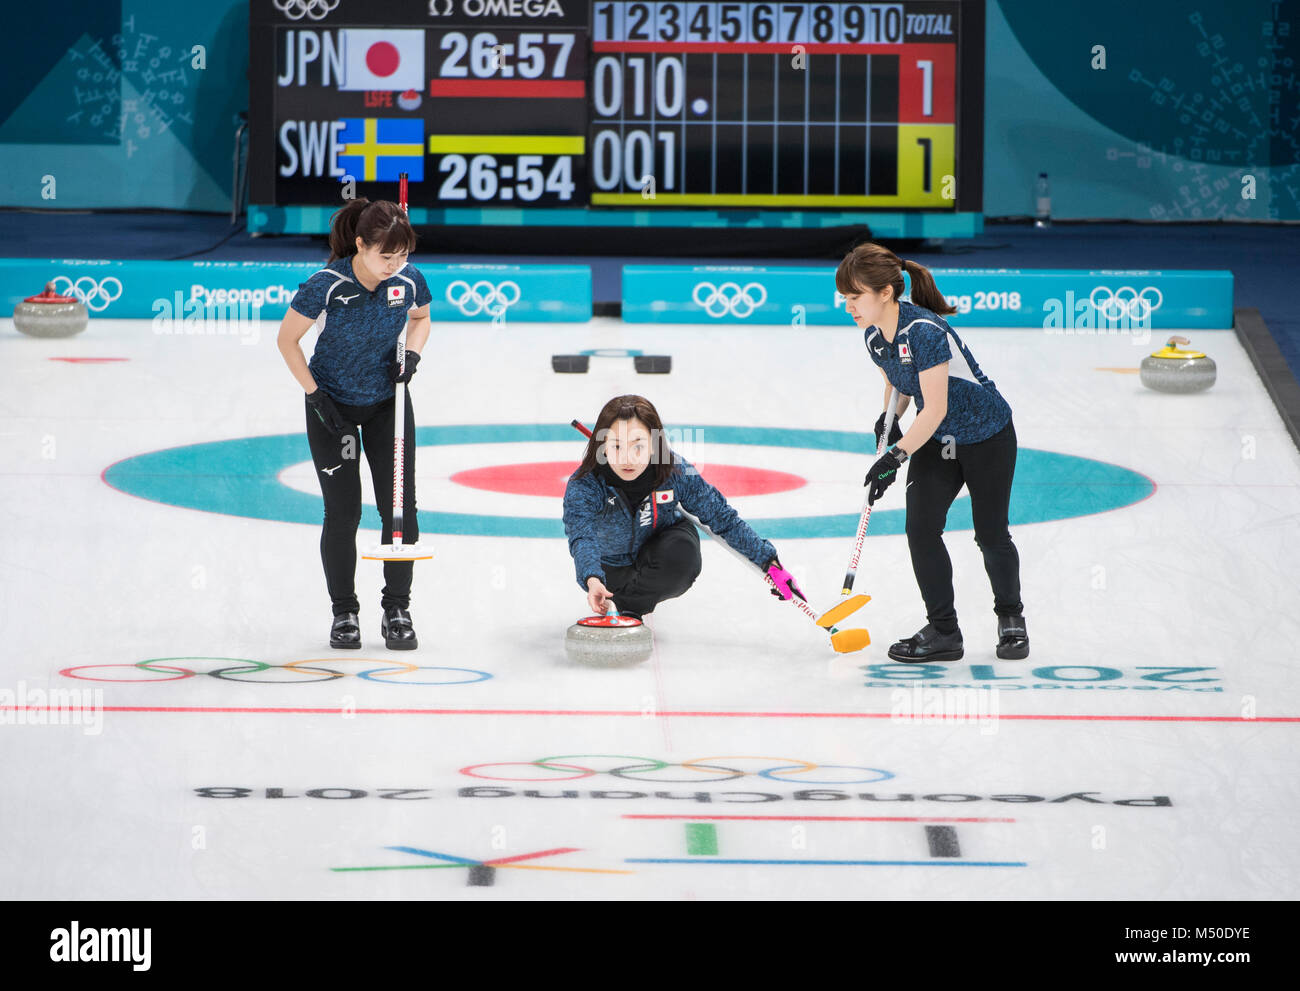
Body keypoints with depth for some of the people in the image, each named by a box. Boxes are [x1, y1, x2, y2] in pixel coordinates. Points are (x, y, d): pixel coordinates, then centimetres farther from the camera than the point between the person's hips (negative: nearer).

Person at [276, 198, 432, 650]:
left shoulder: (409, 281, -16)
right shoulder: (326, 286, -26)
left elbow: (421, 318, 7)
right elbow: (287, 340, -13)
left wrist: (412, 354, -12)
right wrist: (315, 396, -14)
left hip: (387, 400, 3)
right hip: (333, 405, -3)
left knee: (400, 507, -2)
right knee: (343, 513, -2)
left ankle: (397, 610, 11)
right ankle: (343, 613, 14)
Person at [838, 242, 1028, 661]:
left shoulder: (925, 332, -32)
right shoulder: (875, 336, -6)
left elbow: (935, 409, -30)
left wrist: (897, 456, -28)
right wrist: (888, 421, -4)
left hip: (986, 437, -7)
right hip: (936, 441, 7)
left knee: (990, 534, 5)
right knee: (920, 529, -6)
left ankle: (1011, 618, 29)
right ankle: (943, 631, 3)